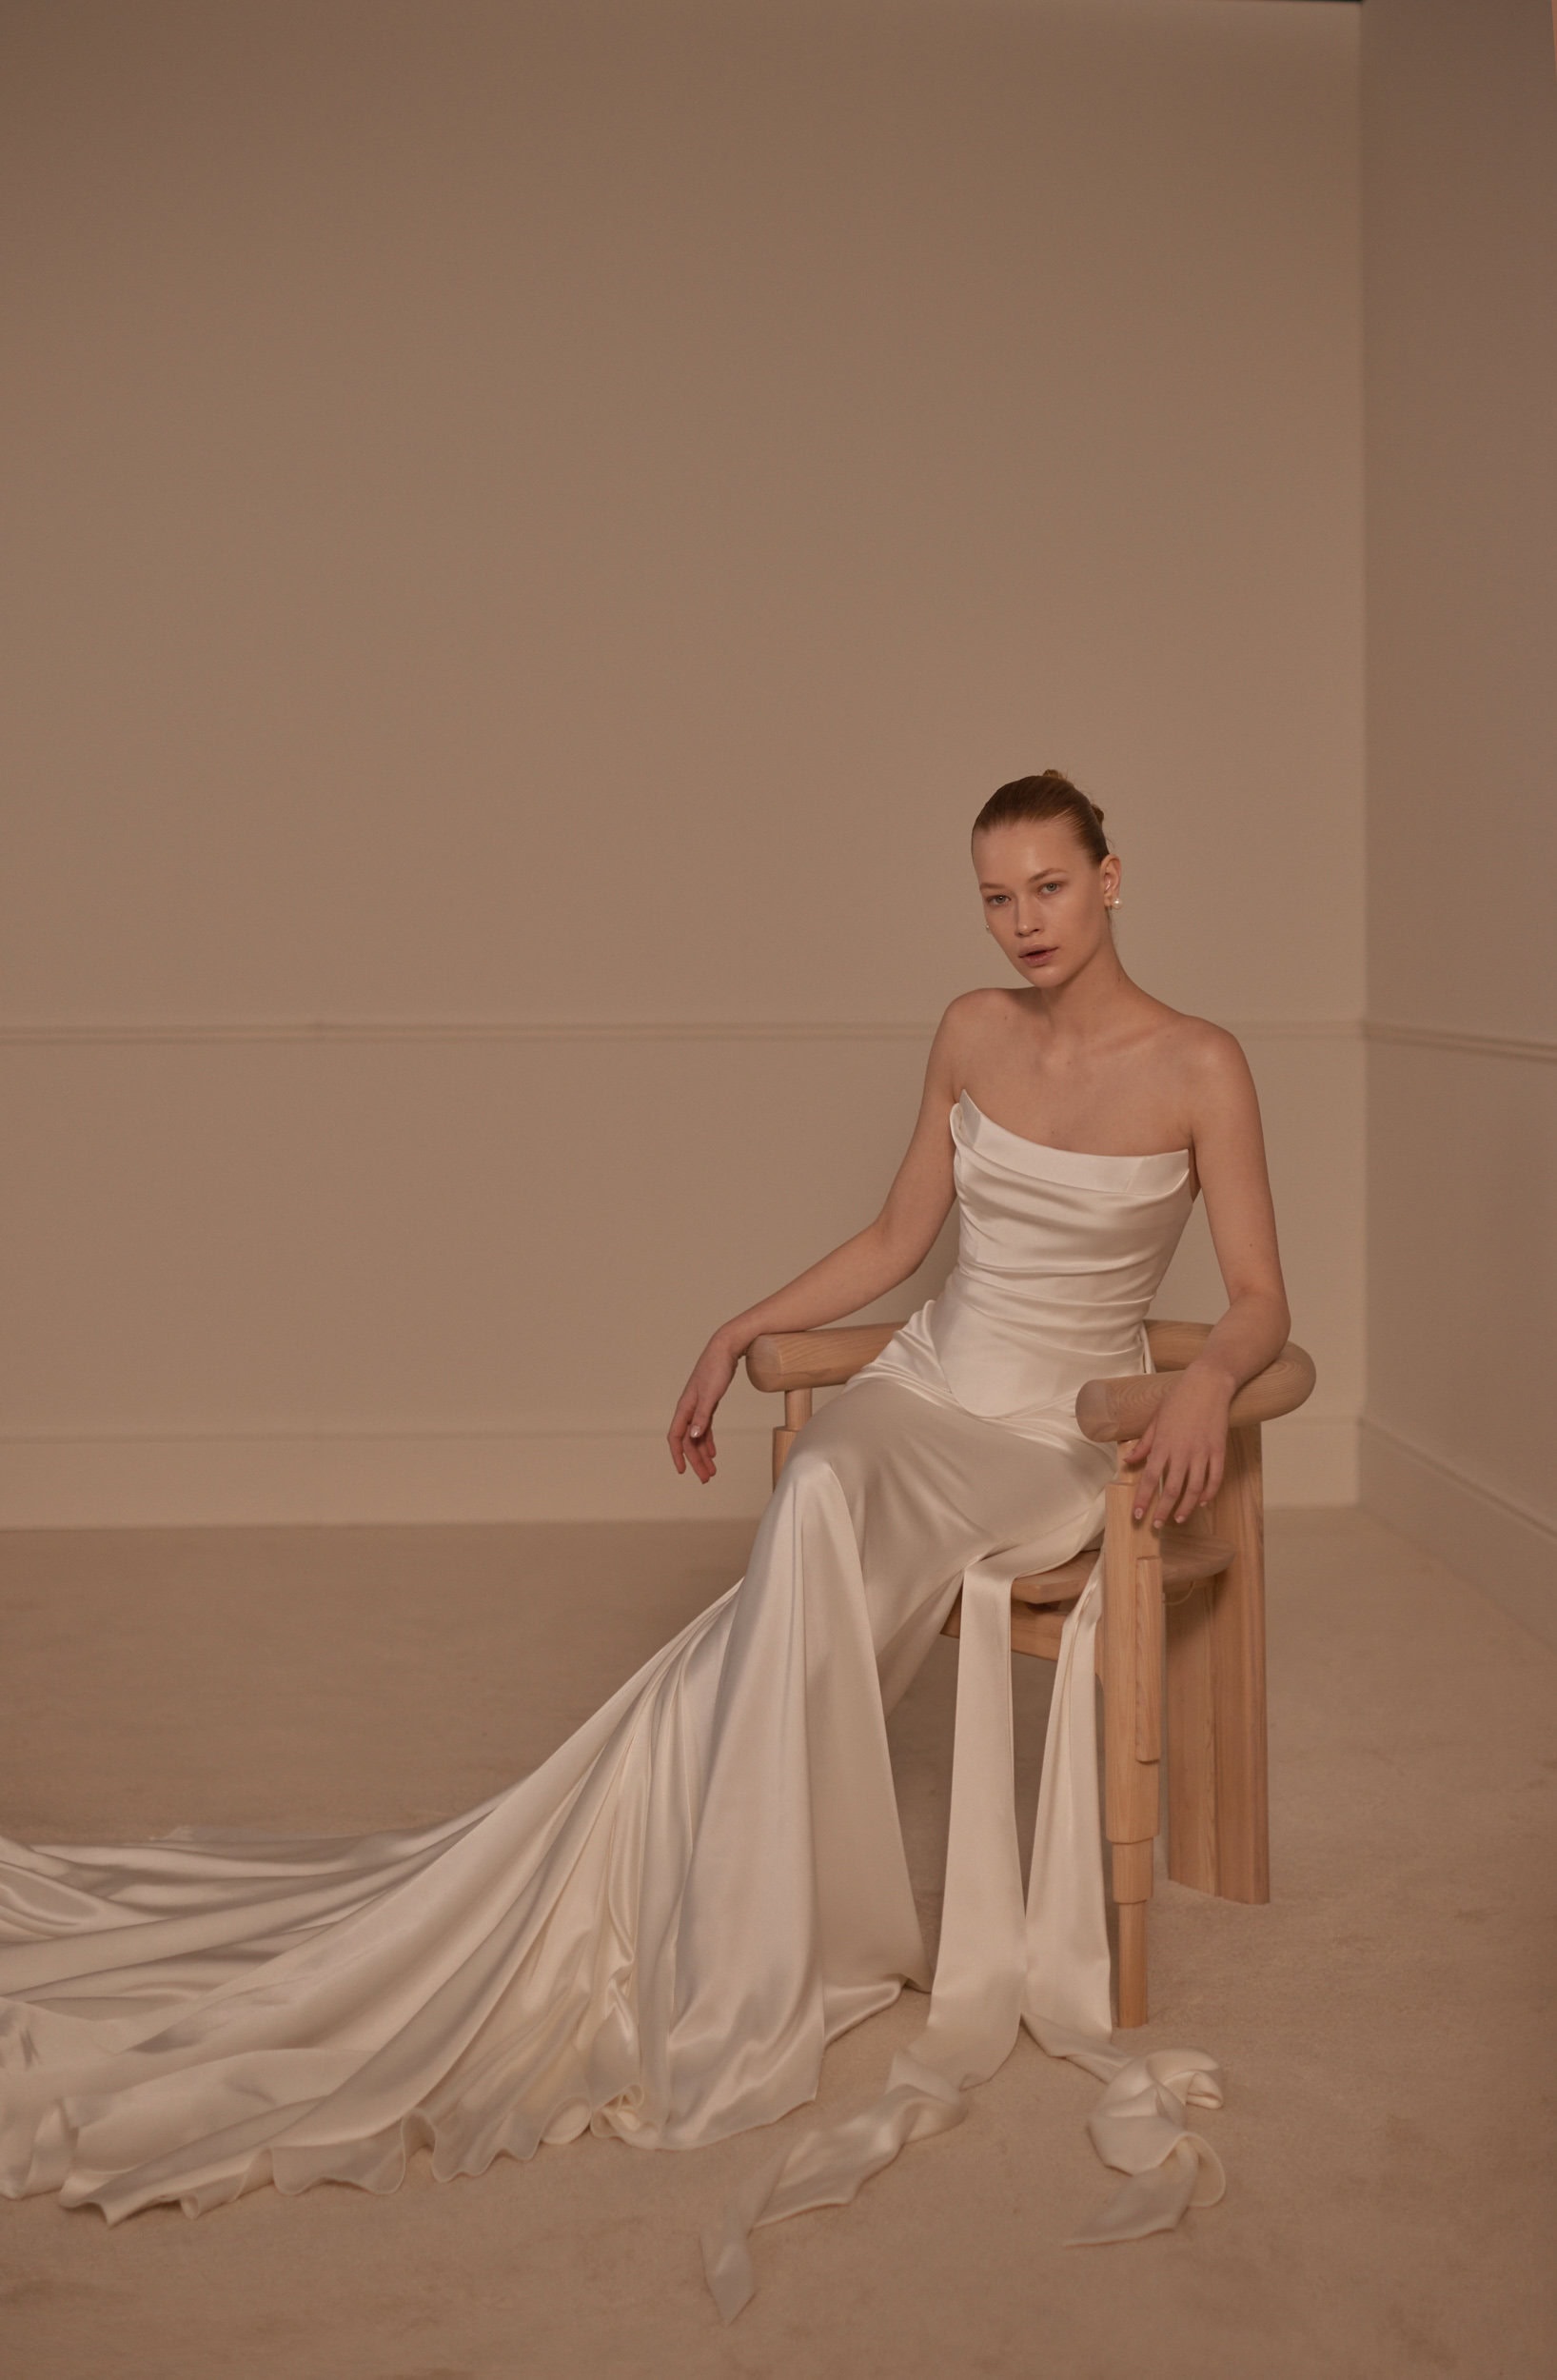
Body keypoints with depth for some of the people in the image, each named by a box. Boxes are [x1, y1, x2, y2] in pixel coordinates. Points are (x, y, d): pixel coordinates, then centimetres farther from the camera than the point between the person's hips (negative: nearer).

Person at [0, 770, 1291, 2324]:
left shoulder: (1199, 1067, -5)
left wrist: (1207, 1381, -25)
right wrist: (741, 1331, 9)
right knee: (808, 1551, -28)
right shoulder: (970, 1033, 8)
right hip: (918, 1388, 4)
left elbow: (1260, 1301, -5)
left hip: (1051, 1444, -4)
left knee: (821, 1509, -32)